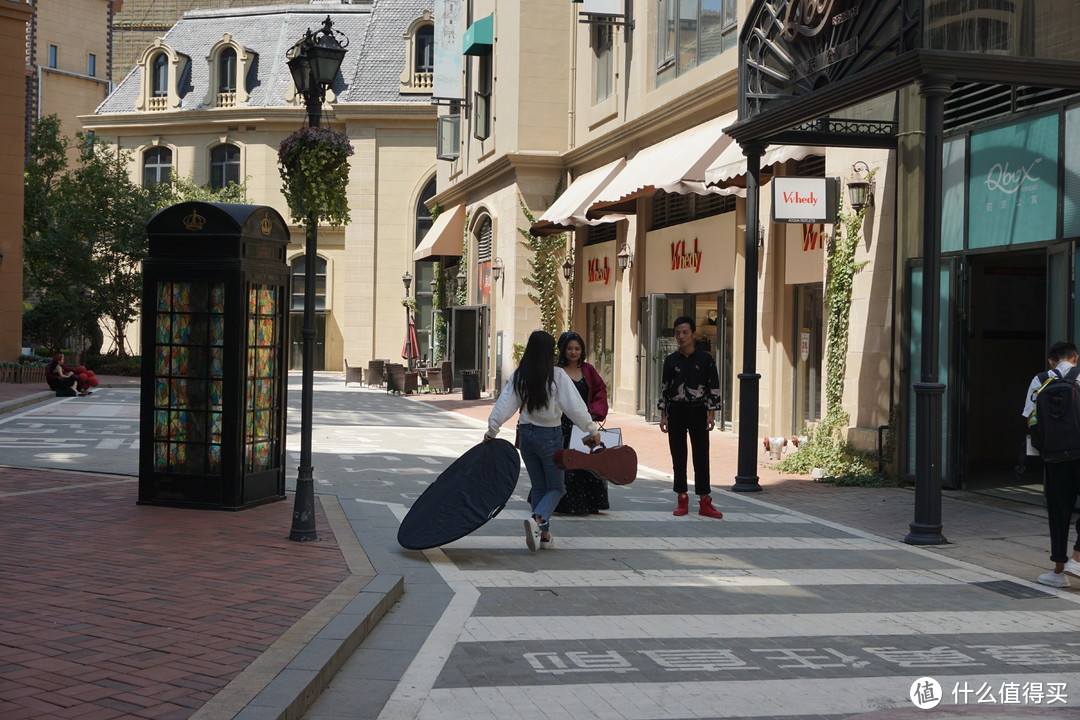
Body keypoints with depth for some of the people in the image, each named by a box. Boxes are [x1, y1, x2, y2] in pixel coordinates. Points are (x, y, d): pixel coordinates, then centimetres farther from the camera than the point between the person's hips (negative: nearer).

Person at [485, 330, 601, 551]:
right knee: (555, 487, 7)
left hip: (526, 434, 4)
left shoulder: (519, 376, 0)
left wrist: (492, 430, 7)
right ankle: (538, 519, -19)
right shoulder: (557, 376, -11)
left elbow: (505, 404, 0)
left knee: (538, 486, 16)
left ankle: (543, 534, 17)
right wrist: (592, 429, -5)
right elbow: (574, 406, -12)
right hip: (550, 435, -4)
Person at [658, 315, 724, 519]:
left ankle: (705, 502, 0)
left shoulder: (705, 359, 0)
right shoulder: (671, 360, 5)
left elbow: (714, 387, 1)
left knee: (701, 456, -2)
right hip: (675, 412, 2)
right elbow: (664, 388, 9)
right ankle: (682, 500, 12)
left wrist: (711, 414, -5)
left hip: (698, 412, -2)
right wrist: (663, 415, 4)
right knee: (678, 457, 5)